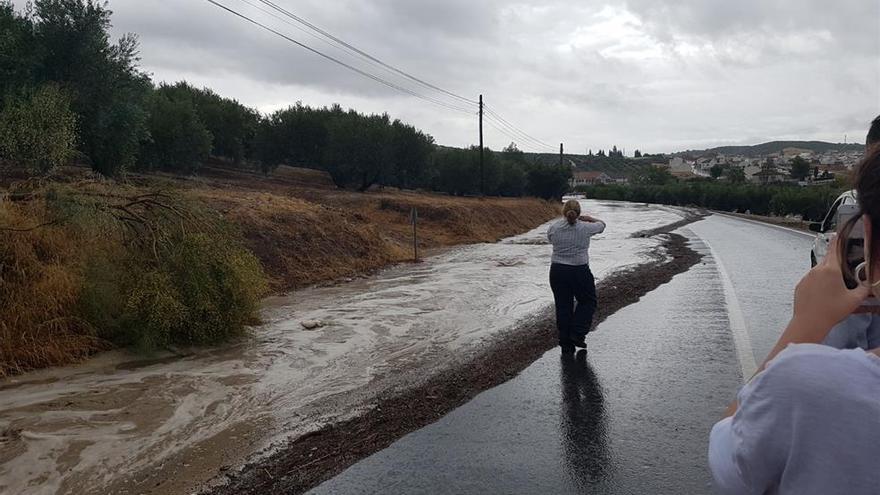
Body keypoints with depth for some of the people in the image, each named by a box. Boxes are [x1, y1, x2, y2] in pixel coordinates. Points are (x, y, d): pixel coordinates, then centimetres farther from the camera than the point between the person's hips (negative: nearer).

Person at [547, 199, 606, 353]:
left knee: (563, 306, 9)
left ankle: (566, 343, 13)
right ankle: (577, 334, 7)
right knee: (587, 301, 16)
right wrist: (589, 218, 24)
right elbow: (601, 225, 9)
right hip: (579, 272, -3)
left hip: (557, 272, 3)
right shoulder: (585, 228, -8)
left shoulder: (554, 228, -2)